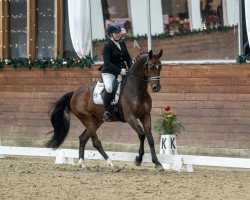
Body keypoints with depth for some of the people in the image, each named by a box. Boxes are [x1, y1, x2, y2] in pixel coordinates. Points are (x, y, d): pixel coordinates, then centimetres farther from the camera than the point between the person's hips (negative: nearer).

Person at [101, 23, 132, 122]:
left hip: (122, 71, 7)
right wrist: (119, 70, -25)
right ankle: (106, 111, -17)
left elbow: (128, 57, 17)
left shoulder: (122, 43, 11)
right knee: (109, 88, -34)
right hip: (109, 72, -7)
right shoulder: (107, 46, -11)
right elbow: (107, 63, -18)